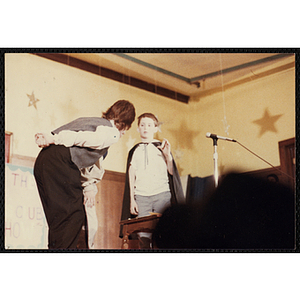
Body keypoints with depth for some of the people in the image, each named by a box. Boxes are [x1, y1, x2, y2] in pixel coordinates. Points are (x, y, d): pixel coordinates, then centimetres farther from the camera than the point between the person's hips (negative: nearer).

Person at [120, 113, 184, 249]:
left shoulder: (161, 147, 14)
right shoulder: (134, 151, 18)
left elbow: (171, 171, 9)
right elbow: (131, 175, 15)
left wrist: (168, 155, -6)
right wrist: (132, 199, 7)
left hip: (162, 193, -1)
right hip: (141, 196, 1)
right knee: (143, 235, -9)